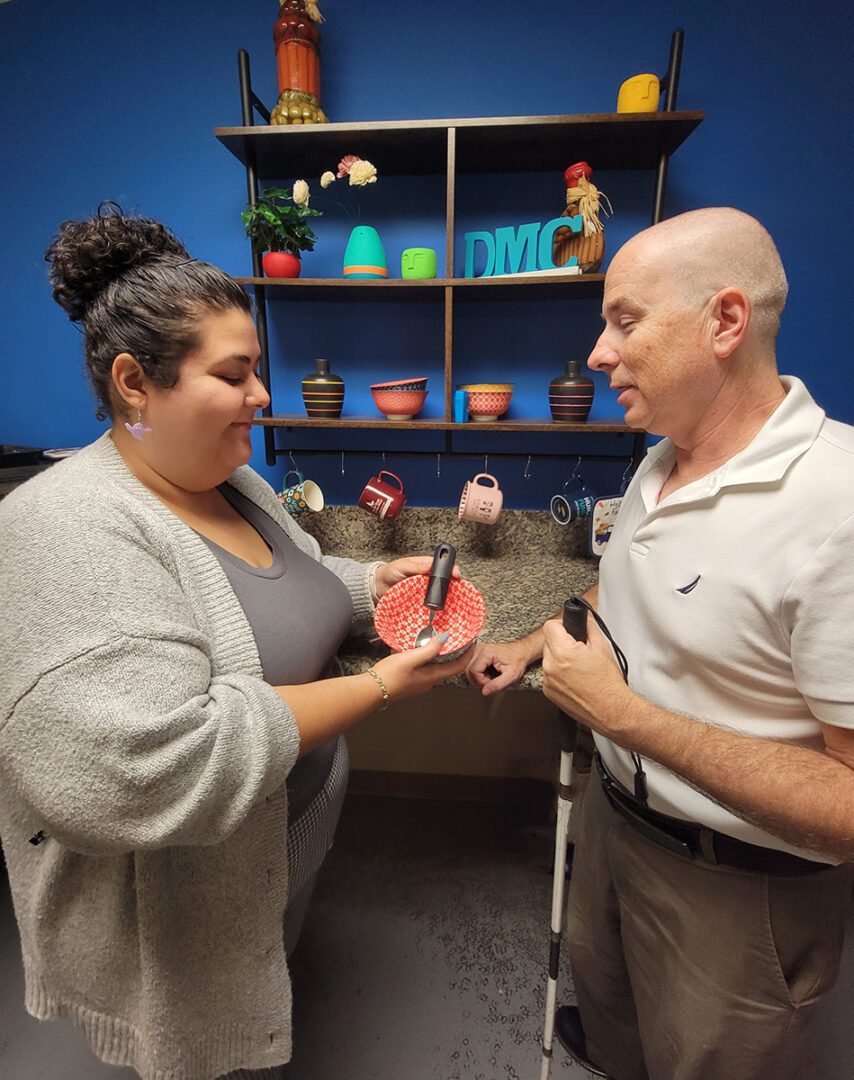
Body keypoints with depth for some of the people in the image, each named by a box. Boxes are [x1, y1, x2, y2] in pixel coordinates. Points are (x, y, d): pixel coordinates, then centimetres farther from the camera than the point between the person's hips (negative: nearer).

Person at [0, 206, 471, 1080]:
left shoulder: (231, 482, -1)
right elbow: (152, 765, -35)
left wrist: (373, 581, -5)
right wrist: (379, 687, -30)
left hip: (290, 835, 7)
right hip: (182, 915, -7)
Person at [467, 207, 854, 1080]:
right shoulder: (663, 460, -3)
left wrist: (622, 712, -30)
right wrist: (532, 644, 3)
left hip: (736, 885, -7)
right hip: (614, 811, 8)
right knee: (600, 986, 34)